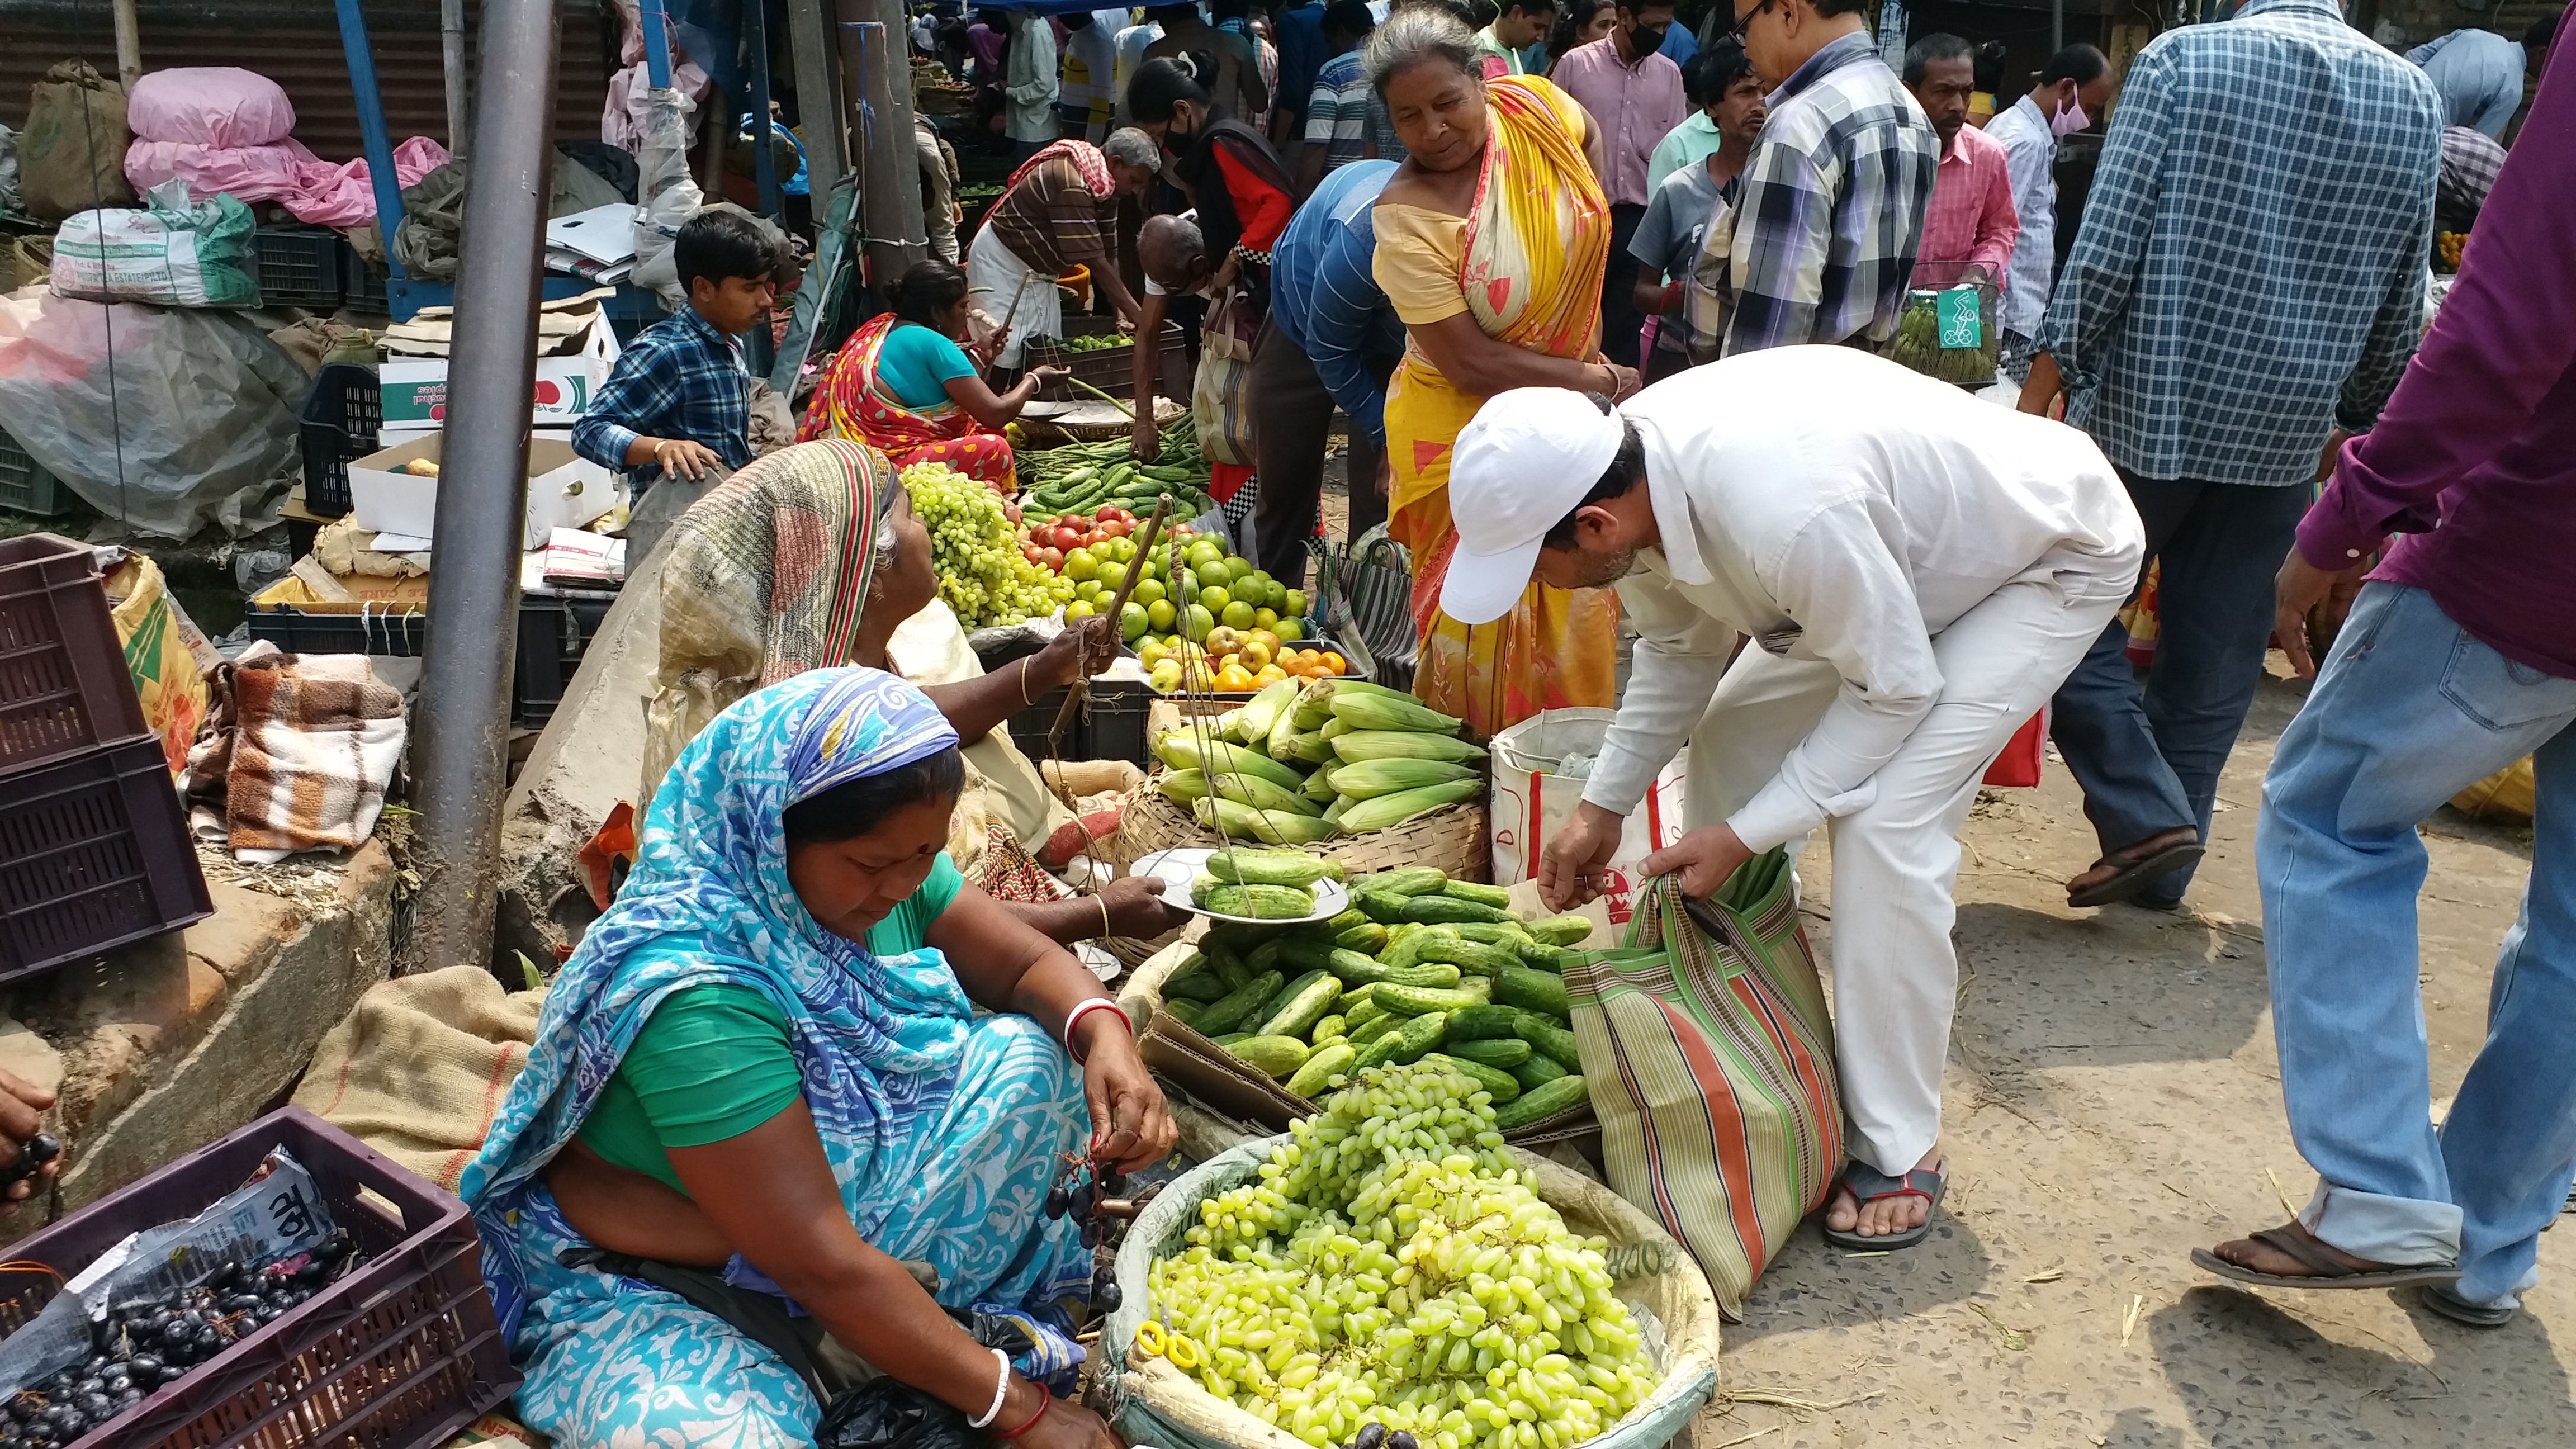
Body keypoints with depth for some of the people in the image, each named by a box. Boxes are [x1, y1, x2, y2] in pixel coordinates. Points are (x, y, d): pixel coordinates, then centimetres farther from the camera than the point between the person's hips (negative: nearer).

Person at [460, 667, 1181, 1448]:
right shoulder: (694, 994, -34)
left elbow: (1030, 964, 0)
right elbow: (820, 1264, -33)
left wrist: (1104, 1034, -25)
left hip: (844, 1192, 8)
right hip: (644, 1286, -8)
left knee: (1030, 1056, -13)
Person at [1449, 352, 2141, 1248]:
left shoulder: (1783, 513, -43)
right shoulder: (1630, 466, -18)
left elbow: (1896, 687, -28)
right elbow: (1680, 650, 0)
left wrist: (1747, 833, -24)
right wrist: (1603, 806, -4)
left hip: (2057, 558, -8)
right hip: (1908, 550, 8)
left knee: (1885, 819, -22)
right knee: (1729, 744, 6)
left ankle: (1899, 1150, -6)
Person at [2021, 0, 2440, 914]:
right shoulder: (2413, 101, 4)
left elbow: (2105, 249, -14)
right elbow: (2400, 306, 8)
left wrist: (2039, 390, -8)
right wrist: (2356, 421, 21)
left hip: (2146, 408, -4)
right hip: (2286, 431, 4)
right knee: (2215, 659, 10)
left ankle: (2146, 814, -2)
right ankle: (2162, 870, 18)